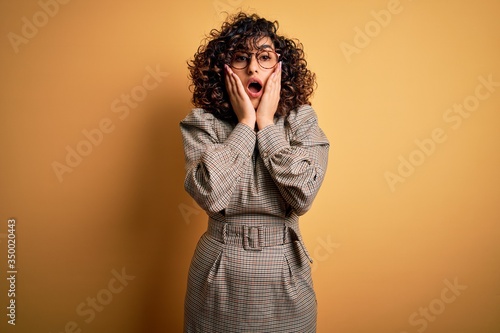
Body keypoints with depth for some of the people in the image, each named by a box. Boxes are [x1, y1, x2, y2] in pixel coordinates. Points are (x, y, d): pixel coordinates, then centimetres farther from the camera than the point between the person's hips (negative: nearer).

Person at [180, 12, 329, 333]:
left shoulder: (302, 120, -5)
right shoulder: (202, 122, -7)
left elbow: (303, 196, -18)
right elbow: (211, 196, -21)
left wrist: (267, 124, -15)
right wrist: (245, 123, -17)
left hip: (285, 273, 1)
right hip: (219, 273, 0)